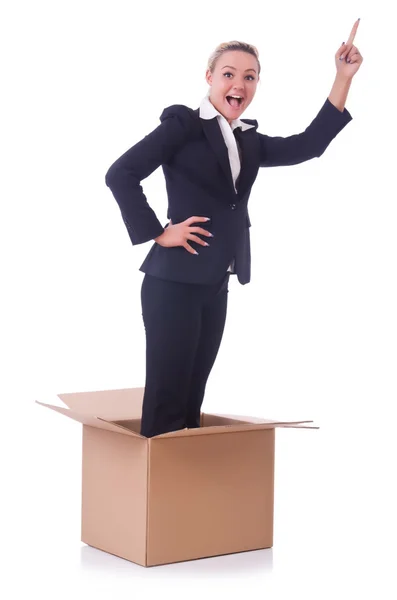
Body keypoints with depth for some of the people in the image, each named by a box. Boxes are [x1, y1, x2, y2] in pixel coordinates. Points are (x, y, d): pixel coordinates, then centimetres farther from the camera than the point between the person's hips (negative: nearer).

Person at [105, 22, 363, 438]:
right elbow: (120, 174, -12)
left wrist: (344, 77, 7)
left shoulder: (249, 141, 14)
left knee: (192, 397, 12)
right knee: (166, 398, -5)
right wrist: (159, 233, -13)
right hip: (174, 282, -7)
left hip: (215, 286, 7)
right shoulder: (184, 123, -6)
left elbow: (307, 146, 9)